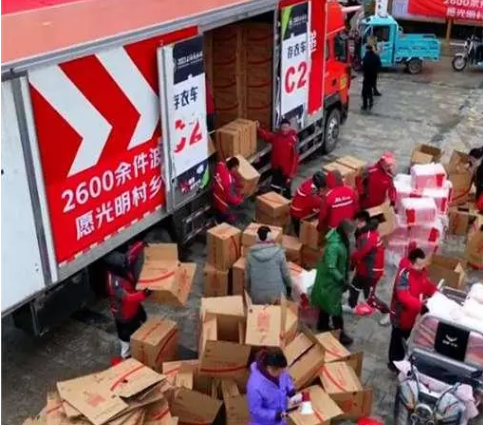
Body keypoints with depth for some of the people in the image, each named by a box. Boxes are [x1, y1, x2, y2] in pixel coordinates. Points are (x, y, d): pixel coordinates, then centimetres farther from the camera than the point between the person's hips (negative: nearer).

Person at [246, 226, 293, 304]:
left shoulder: (251, 254, -8)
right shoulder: (278, 252, -13)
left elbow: (247, 275, 1)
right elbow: (285, 272, -4)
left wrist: (248, 290, 17)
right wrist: (289, 286, 13)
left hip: (257, 295, 2)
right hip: (277, 293, -1)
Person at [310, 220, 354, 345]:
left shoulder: (341, 239, -4)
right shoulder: (334, 246, -34)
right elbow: (330, 268, -31)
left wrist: (343, 277, 14)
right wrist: (342, 279, -24)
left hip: (335, 278, 9)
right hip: (330, 280, -9)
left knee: (326, 303, 25)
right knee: (335, 307, 5)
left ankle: (322, 325, 43)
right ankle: (340, 333, 19)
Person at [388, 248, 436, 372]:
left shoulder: (421, 271, -5)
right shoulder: (404, 275, -32)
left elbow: (427, 285, 11)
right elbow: (404, 297, -40)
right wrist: (420, 304, -50)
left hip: (413, 314, 8)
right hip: (401, 314, -8)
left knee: (407, 338, 25)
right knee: (398, 340, 12)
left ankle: (402, 361, 45)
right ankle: (394, 363, 32)